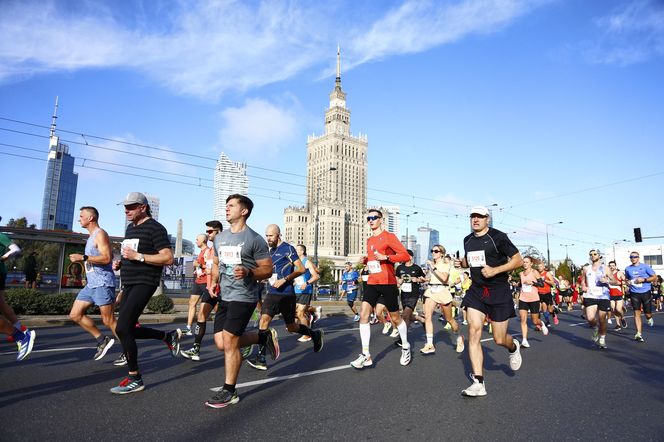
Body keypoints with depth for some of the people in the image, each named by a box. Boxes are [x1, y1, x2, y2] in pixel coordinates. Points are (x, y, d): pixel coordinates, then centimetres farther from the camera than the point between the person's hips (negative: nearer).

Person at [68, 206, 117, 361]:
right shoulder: (91, 237, 21)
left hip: (103, 283, -10)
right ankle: (102, 340, 14)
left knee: (109, 321, -6)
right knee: (75, 315, 7)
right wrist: (80, 261, 15)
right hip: (91, 284, 10)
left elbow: (107, 258, -22)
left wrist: (83, 257, -19)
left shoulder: (100, 234, -9)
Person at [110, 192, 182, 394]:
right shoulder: (130, 228, 17)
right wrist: (120, 263, 9)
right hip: (129, 284, 10)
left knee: (122, 329, -14)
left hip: (144, 284, -9)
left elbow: (168, 258, -17)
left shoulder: (155, 228, -10)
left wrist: (138, 256, -21)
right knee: (129, 330, 11)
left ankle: (135, 379, 0)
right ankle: (169, 336, 30)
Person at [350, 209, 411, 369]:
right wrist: (366, 260, 7)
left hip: (388, 283, -6)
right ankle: (366, 356, -6)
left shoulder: (389, 236, -6)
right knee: (363, 314, -9)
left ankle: (405, 347, 32)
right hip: (372, 282, 6)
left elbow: (405, 255, -12)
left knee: (395, 317, 8)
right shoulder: (369, 240, 15)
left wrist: (385, 257, -22)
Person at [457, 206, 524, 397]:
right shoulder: (467, 240, 8)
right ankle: (478, 383, -5)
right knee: (474, 331, -10)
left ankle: (514, 347, 42)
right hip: (476, 290, 5)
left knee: (499, 339, 3)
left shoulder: (498, 237, -10)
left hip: (499, 291, -4)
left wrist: (495, 270, -21)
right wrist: (462, 262, 7)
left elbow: (518, 260, -10)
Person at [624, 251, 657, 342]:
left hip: (646, 293, -1)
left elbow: (654, 277, -2)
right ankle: (639, 334, -8)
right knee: (637, 313, -8)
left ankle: (649, 318, 45)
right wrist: (628, 282, 1)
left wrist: (643, 279, -15)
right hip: (634, 293, 1)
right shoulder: (627, 269, 8)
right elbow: (626, 279, 23)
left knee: (648, 314, 6)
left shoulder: (645, 267, -2)